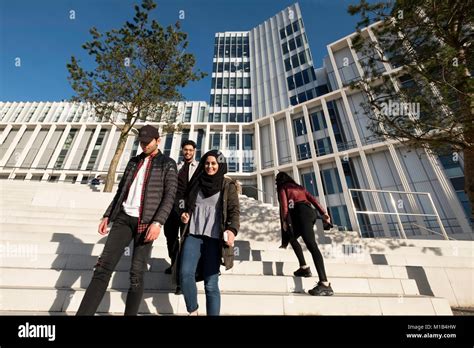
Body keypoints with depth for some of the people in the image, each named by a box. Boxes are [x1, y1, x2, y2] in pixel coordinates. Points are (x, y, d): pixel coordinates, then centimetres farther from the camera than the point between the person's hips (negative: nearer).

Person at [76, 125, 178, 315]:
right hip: (123, 218, 5)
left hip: (146, 222, -4)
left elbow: (169, 196, -8)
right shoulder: (134, 161, 19)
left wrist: (158, 222, -21)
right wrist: (107, 216, 12)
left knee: (136, 274, -1)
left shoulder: (168, 164, 3)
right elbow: (121, 191, 21)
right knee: (104, 266, -5)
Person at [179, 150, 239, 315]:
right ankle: (192, 311, 13)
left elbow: (234, 210, -4)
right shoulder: (196, 183, 14)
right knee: (185, 274, -12)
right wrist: (184, 214, 1)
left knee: (211, 284, -3)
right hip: (193, 235, 3)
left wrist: (232, 229, -22)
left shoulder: (228, 185, 3)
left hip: (214, 238, -3)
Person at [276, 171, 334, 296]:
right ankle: (304, 267, 12)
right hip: (311, 212, 8)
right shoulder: (299, 186, 31)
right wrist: (323, 213, 12)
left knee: (311, 244, -20)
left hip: (302, 212, -8)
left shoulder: (283, 187, 14)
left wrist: (284, 221, -7)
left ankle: (325, 284, -29)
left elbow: (284, 204, -2)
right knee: (291, 237, 21)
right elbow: (312, 198, 19)